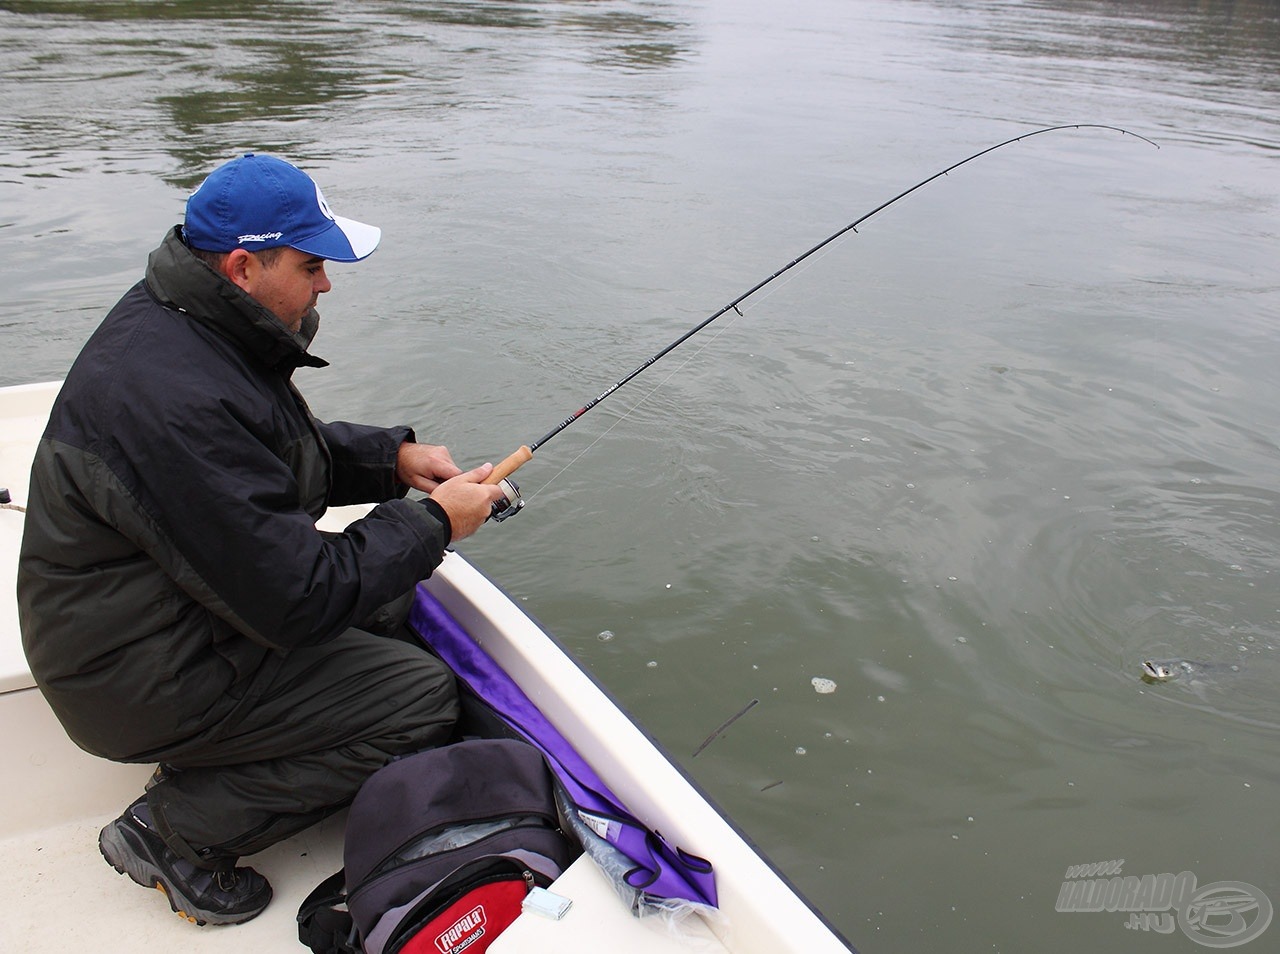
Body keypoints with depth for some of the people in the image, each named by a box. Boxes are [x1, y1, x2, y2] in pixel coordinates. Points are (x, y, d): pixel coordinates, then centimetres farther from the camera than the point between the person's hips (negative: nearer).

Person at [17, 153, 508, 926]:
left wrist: (392, 456, -1)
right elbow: (298, 599, -29)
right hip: (145, 677, -10)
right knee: (424, 699, -11)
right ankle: (176, 829, -2)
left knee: (394, 586, 14)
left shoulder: (188, 323, 0)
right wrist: (431, 523, -18)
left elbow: (296, 453, 15)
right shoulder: (176, 399, -33)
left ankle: (222, 755, 11)